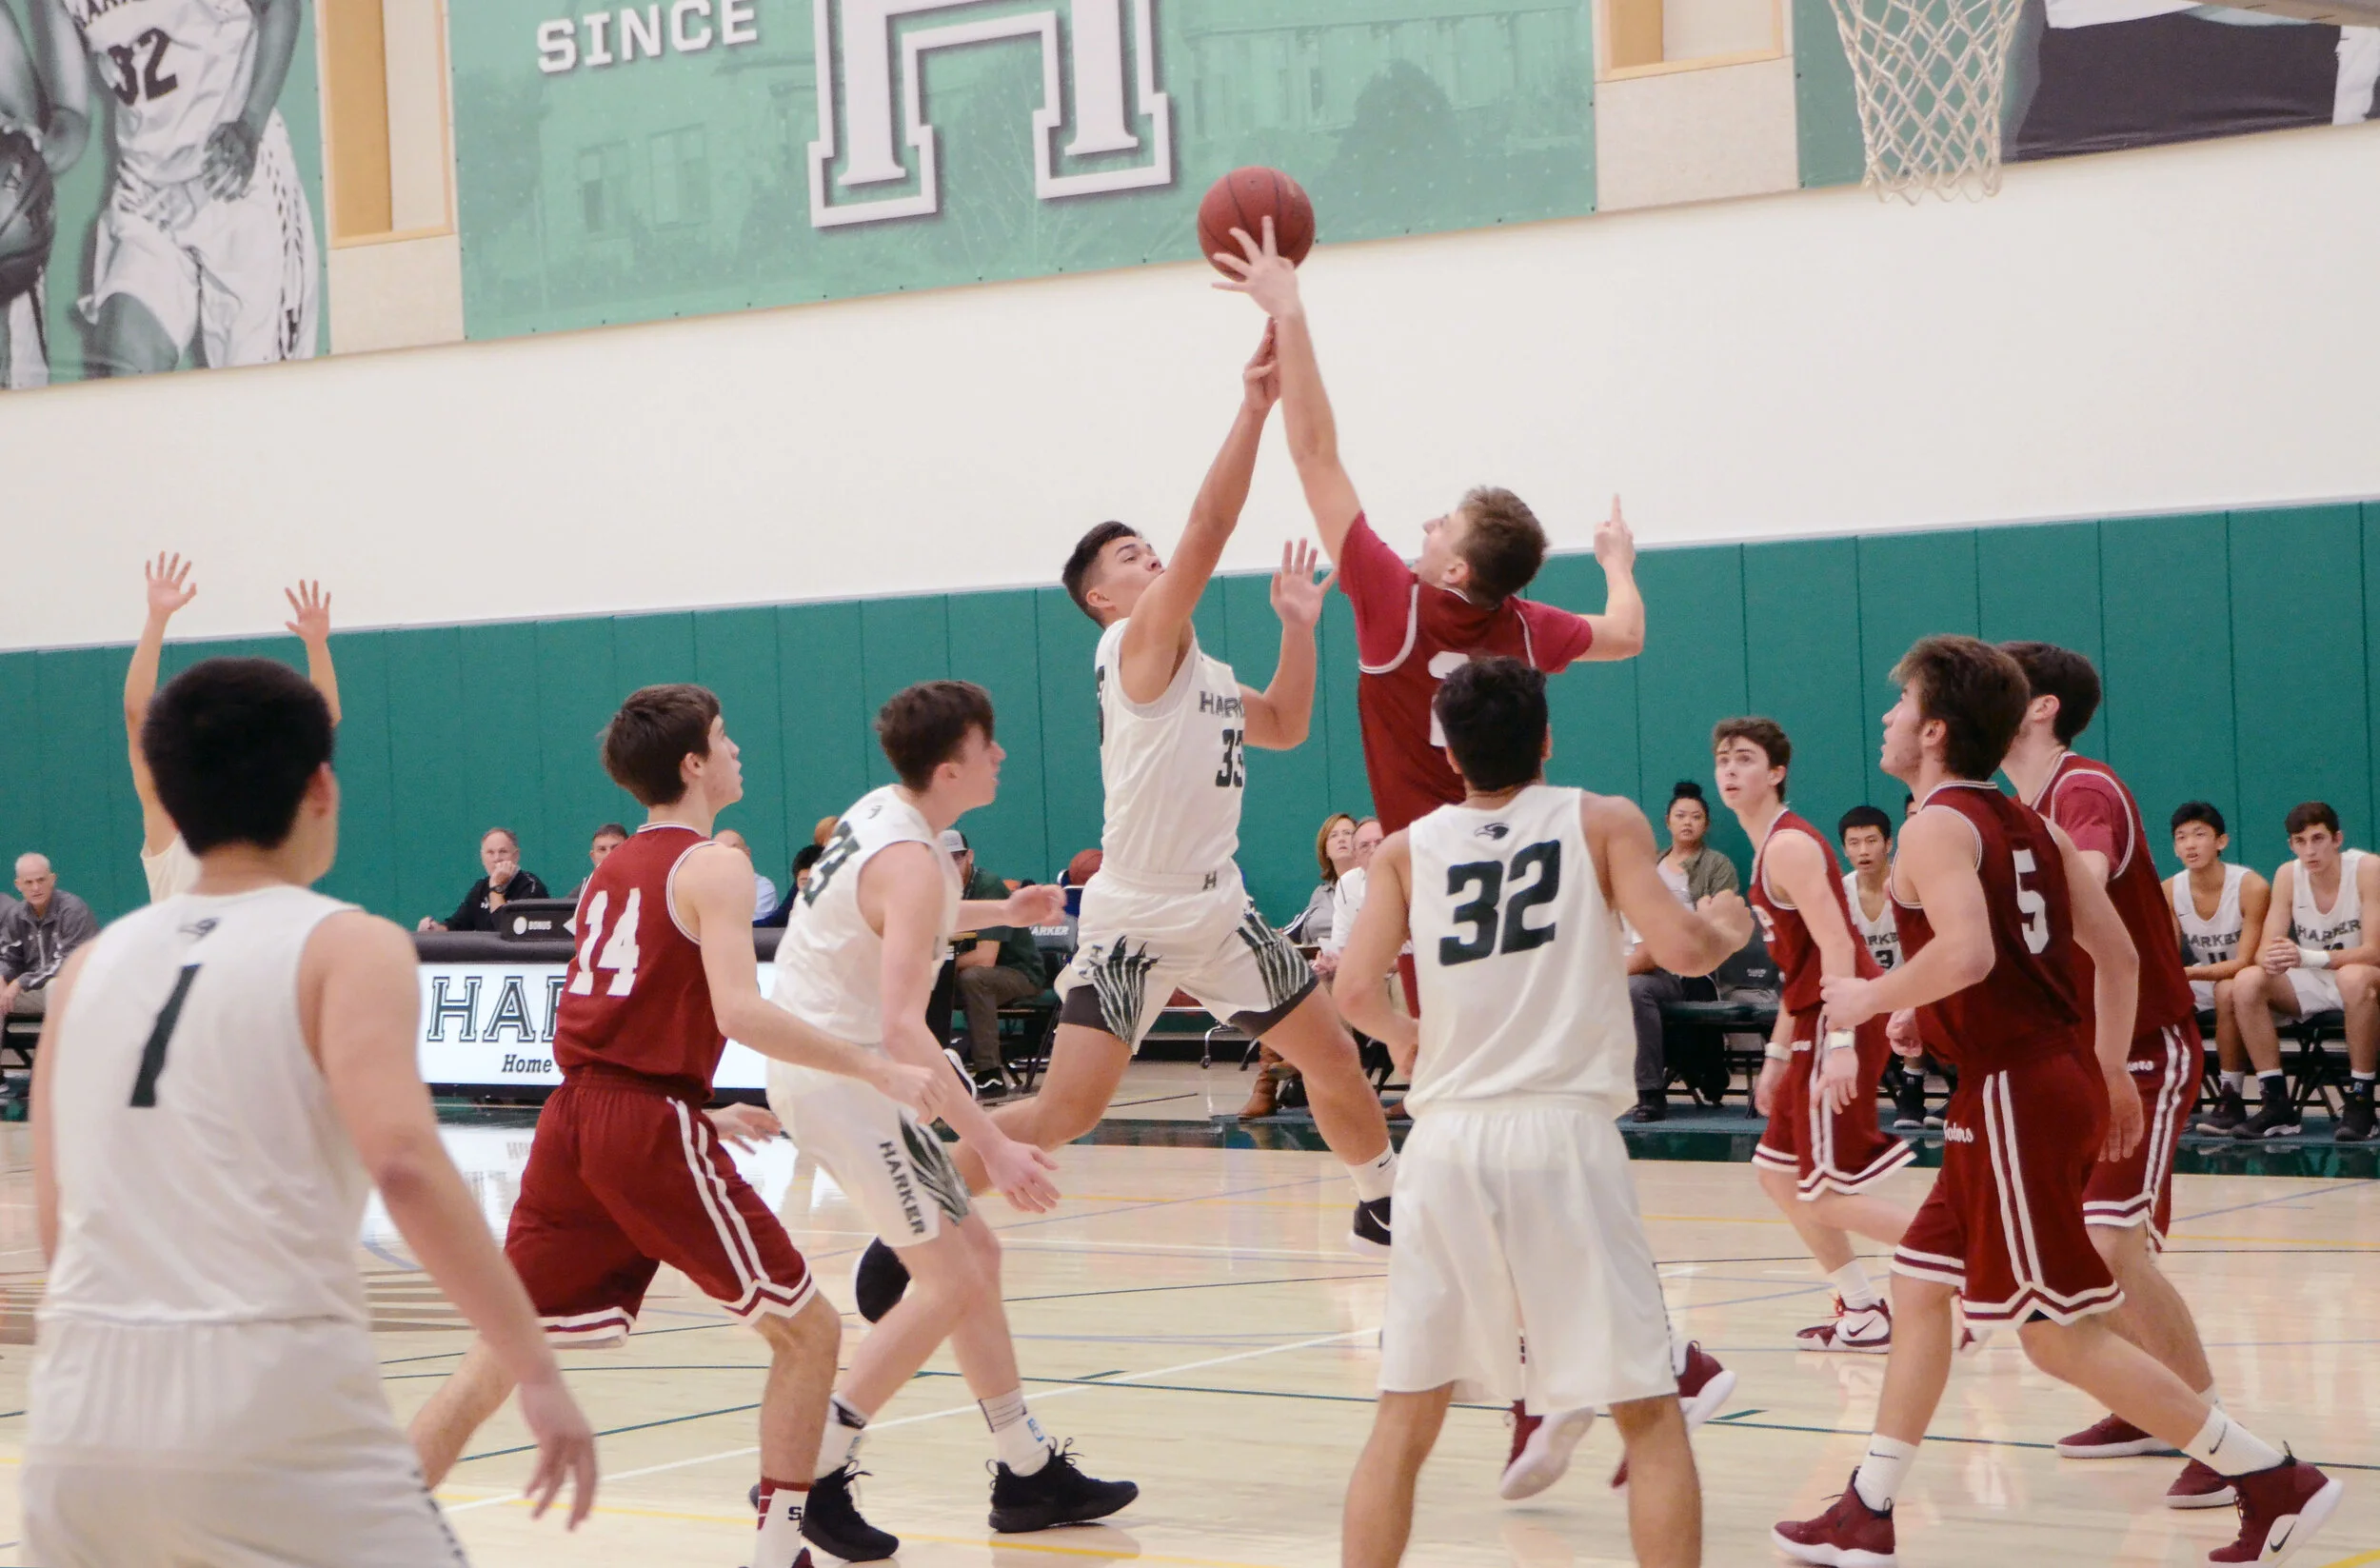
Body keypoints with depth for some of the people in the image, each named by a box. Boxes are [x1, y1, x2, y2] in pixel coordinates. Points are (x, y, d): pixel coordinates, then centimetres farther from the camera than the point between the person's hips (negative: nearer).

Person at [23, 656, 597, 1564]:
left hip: (81, 1418, 5)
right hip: (270, 1409, -5)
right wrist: (537, 1373, -15)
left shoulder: (94, 963, 15)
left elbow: (57, 1222, 14)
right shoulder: (347, 947, 0)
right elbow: (405, 1165, -16)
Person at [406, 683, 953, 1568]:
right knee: (807, 1331, 7)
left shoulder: (614, 871, 20)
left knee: (499, 1357, 9)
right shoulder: (713, 867, -5)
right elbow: (740, 1013, -19)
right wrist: (880, 1071, -16)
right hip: (649, 1126, -7)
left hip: (571, 1120, 7)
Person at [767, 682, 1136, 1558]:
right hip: (840, 1074, -10)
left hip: (821, 1056, 10)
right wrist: (993, 1148, -33)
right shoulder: (913, 862, -23)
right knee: (949, 1283, -8)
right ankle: (807, 1476, -5)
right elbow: (904, 1028, -31)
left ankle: (1027, 1473, 20)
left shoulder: (881, 812, 6)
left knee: (975, 1254, 13)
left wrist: (996, 914, 27)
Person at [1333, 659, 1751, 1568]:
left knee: (1406, 1415, 11)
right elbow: (1680, 950, -7)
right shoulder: (1604, 823, 6)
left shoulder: (1408, 850, 11)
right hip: (1565, 1135, -2)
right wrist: (1729, 931, 15)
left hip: (1449, 1142, 2)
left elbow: (1357, 992, 0)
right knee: (1650, 1416, 5)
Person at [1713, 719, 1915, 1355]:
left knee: (1829, 1193, -11)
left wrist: (1841, 1045, -29)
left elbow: (1836, 945, -22)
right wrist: (1777, 1054, 26)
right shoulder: (1768, 849, 19)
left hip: (1841, 1022, -10)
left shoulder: (1788, 845, -12)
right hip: (1815, 1026, 10)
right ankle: (1864, 1312, 18)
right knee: (1776, 1171, 15)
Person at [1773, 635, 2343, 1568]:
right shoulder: (2029, 827, 14)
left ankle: (2273, 1482, -3)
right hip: (2066, 1078, 10)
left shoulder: (1937, 826, -12)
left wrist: (1874, 998, -14)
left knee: (2061, 1335, -5)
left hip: (2015, 1095, -10)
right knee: (1919, 1286, 15)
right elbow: (2117, 955, 15)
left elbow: (1968, 952, -29)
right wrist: (2110, 1073, 22)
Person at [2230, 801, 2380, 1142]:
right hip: (2313, 986, 5)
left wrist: (2308, 957, -40)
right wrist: (2271, 959, -33)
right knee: (2246, 983, -20)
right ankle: (2277, 1104, -17)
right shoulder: (2288, 875, -4)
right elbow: (2265, 949, -6)